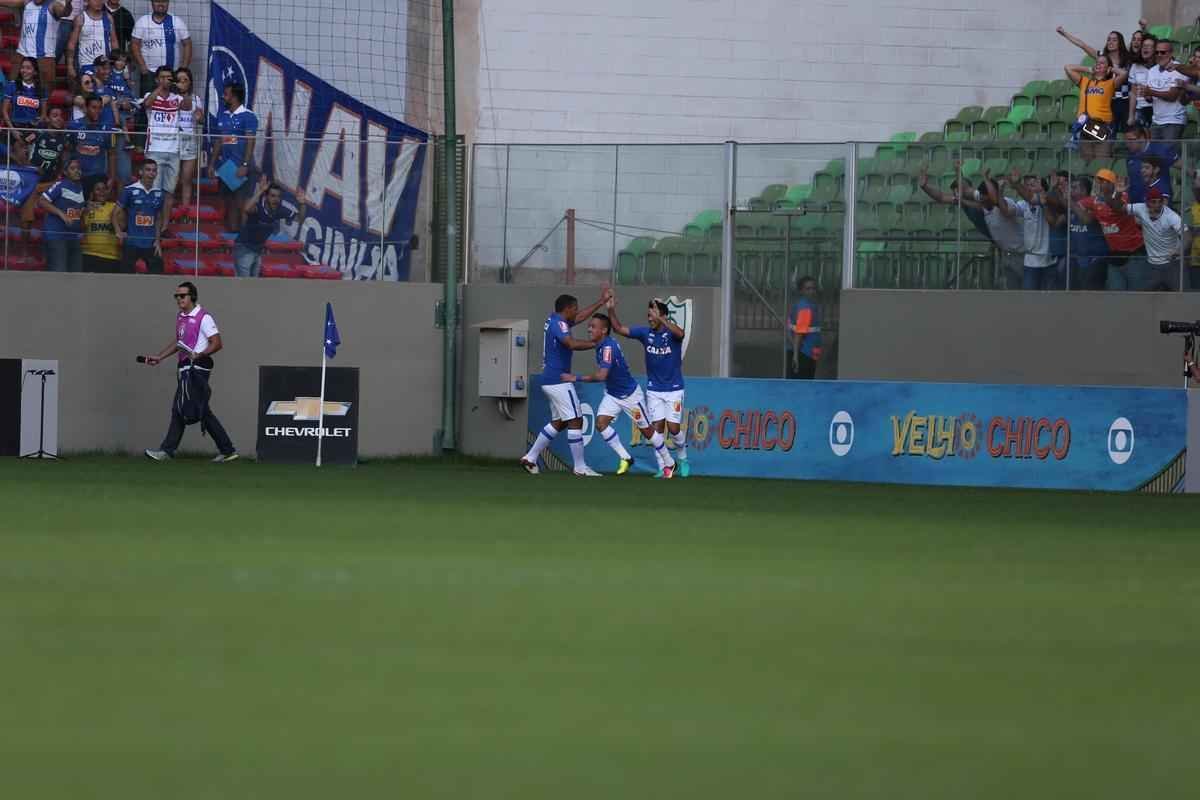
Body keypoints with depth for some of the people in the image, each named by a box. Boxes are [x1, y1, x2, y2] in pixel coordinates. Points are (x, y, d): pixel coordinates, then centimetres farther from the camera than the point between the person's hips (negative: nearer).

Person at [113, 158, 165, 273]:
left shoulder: (159, 193, 8)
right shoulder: (129, 190, -4)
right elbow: (116, 214, 0)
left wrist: (157, 241, 9)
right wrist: (118, 232, -14)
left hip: (151, 244, 3)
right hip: (132, 242, -3)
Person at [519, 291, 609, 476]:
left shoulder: (554, 321, 14)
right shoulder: (558, 324, -15)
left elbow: (581, 317, 28)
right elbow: (572, 343, -31)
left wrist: (602, 301, 31)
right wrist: (595, 343, -20)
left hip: (550, 382, 10)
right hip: (559, 381, -10)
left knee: (558, 422, 16)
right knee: (575, 421, -6)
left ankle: (530, 457, 16)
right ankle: (580, 467, -5)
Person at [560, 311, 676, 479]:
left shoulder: (608, 347, -31)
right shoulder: (601, 345, -4)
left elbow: (601, 375, -39)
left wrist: (576, 378, -36)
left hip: (629, 394, -8)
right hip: (612, 394, 8)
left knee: (646, 430, 6)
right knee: (600, 422, -11)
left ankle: (669, 463, 24)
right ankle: (625, 458, 2)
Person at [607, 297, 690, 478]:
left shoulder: (671, 332, -13)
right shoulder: (645, 332, -1)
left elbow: (680, 333, -37)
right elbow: (619, 329, -1)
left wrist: (661, 319, -46)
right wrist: (611, 311, -16)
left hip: (673, 389, -3)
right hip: (654, 389, 3)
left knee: (674, 428, -6)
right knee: (657, 427, -3)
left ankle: (682, 460, 18)